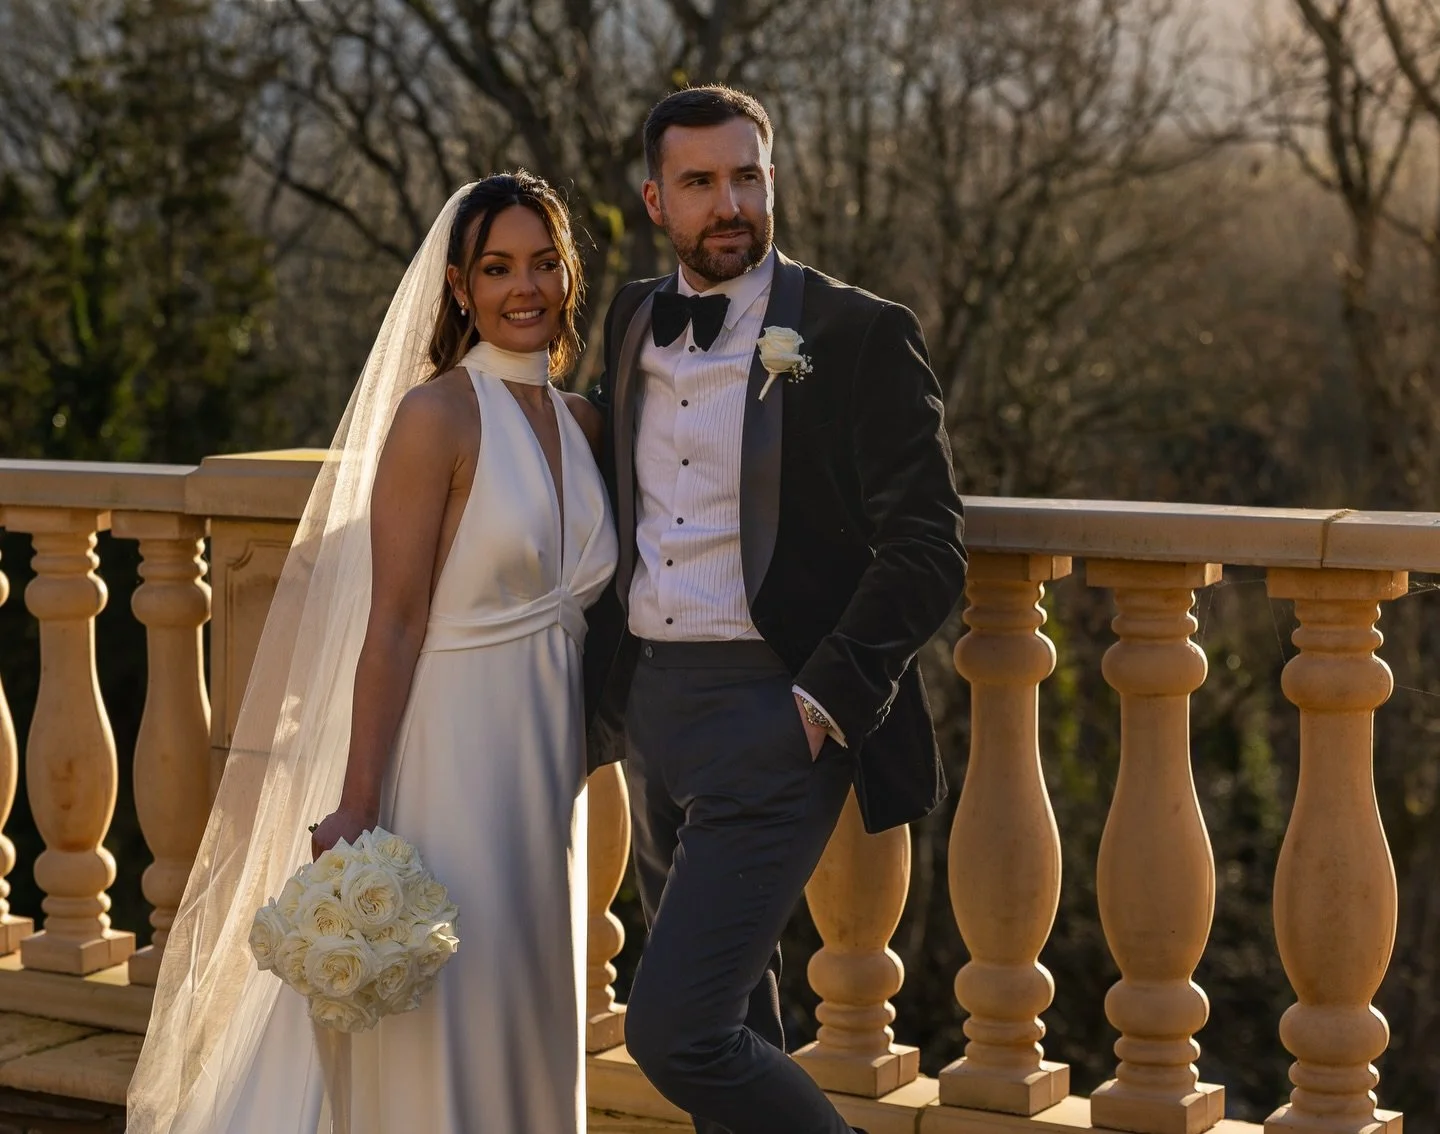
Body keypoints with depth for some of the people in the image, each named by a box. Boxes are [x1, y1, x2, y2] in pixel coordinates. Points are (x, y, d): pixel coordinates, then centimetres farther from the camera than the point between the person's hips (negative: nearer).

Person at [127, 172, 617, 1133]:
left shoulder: (585, 423, 9)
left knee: (527, 1034, 15)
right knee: (436, 1038, 0)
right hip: (449, 756, -7)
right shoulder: (435, 416, -10)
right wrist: (357, 809, -17)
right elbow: (393, 622, -14)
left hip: (547, 772, 7)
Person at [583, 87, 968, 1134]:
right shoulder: (631, 323, 10)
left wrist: (827, 700, -17)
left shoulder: (861, 335, -7)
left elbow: (928, 548, -10)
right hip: (649, 708, 7)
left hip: (773, 717, -7)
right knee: (732, 1022, 17)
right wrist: (603, 679, 11)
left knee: (673, 1031, -15)